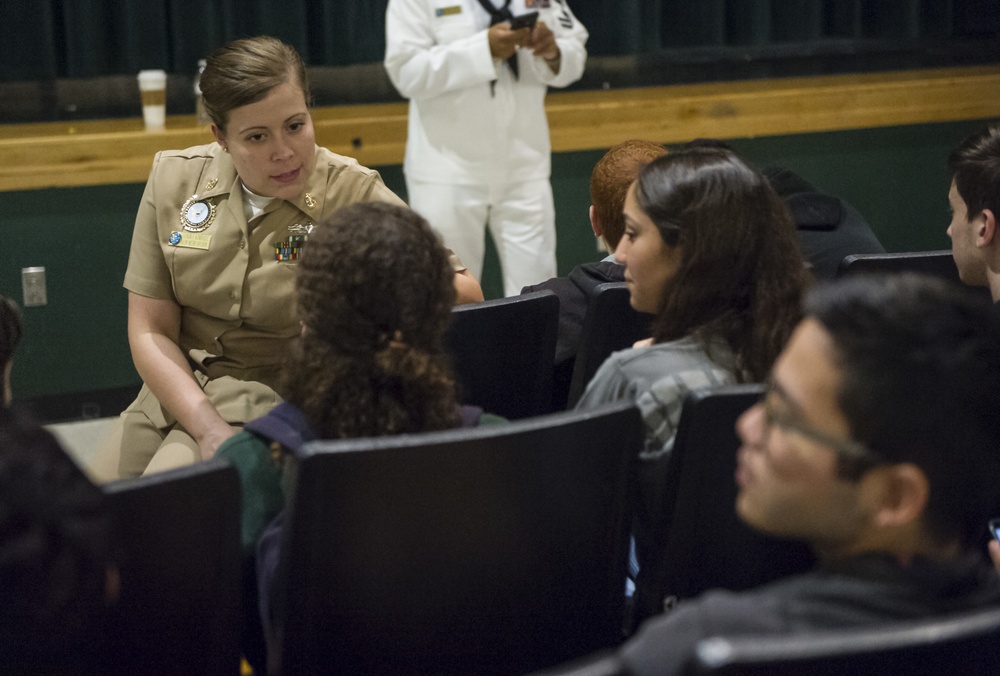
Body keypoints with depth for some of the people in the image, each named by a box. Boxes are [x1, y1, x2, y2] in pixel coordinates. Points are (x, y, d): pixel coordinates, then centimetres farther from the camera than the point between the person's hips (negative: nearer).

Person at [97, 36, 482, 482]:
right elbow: (150, 331, -2)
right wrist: (208, 430, -17)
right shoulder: (174, 180, -3)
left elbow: (464, 293, -14)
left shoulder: (355, 196, -13)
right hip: (174, 391, 5)